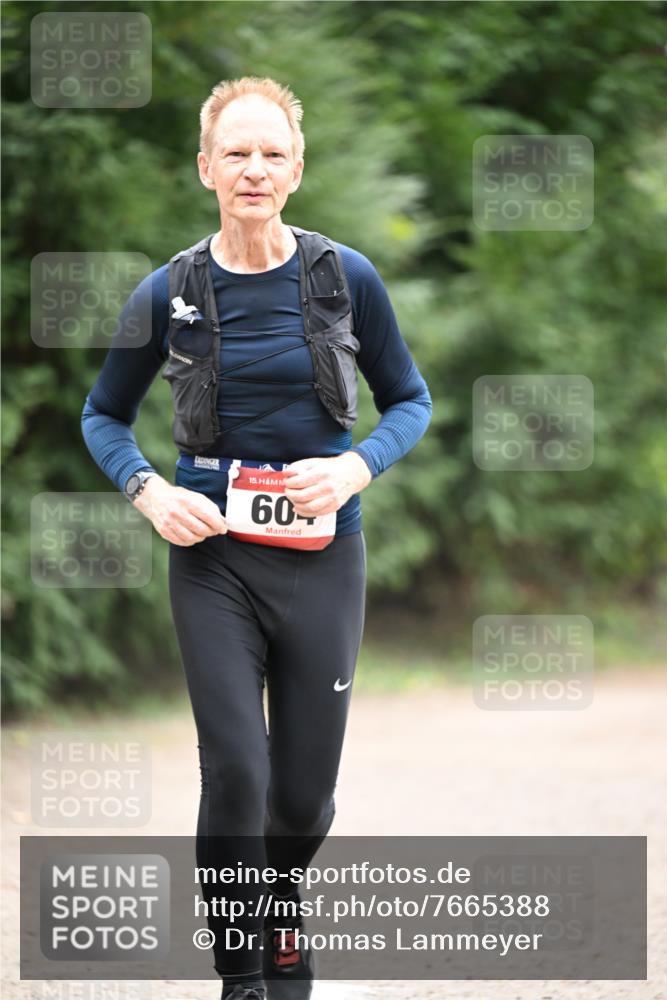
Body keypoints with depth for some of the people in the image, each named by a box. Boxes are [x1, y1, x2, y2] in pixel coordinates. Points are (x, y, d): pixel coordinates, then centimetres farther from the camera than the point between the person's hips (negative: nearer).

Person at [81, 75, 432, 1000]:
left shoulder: (346, 278, -3)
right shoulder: (170, 292, -2)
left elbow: (410, 401, 8)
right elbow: (105, 415, 11)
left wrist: (357, 468, -11)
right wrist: (150, 492, -8)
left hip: (322, 553, 1)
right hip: (213, 553, -1)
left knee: (305, 791, 6)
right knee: (235, 773, -12)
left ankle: (282, 925, 38)